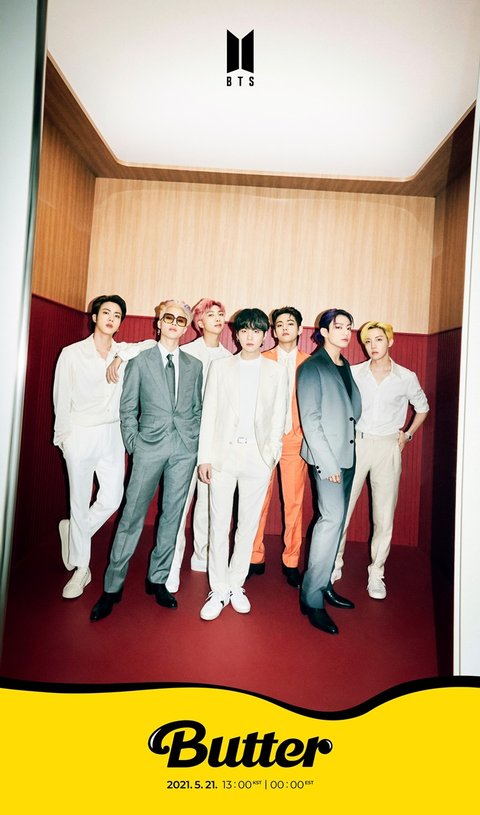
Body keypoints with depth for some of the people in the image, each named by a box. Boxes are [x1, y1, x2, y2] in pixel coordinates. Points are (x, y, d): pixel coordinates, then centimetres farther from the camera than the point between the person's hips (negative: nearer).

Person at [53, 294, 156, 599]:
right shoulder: (72, 353, -1)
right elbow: (62, 398, 2)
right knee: (80, 502, 6)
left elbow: (153, 344, -5)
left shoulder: (125, 352, 6)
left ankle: (73, 531, 35)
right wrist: (63, 436, 3)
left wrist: (123, 356, -16)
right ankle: (81, 568, 25)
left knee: (112, 499, 3)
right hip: (80, 435, -2)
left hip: (112, 435, 3)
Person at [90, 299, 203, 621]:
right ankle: (113, 587, 16)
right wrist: (133, 444, -3)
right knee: (133, 515, 1)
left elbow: (198, 408, 13)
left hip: (185, 448, 3)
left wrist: (195, 439, 4)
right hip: (150, 446, -2)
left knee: (172, 516, 9)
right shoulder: (140, 360, 4)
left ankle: (158, 579, 25)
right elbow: (127, 408, 3)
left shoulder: (194, 365, 11)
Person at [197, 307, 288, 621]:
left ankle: (236, 585, 26)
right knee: (219, 523, 4)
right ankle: (219, 591, 19)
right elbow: (209, 413, 4)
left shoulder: (277, 372, 7)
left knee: (248, 524, 9)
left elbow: (279, 417, 6)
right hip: (223, 453, 0)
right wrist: (204, 456, -1)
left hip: (258, 456, 1)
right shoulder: (220, 366, 7)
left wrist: (271, 452, -4)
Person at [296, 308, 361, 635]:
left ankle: (324, 585, 27)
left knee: (336, 521, 12)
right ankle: (312, 598, 2)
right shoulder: (312, 368, -5)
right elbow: (310, 419, -12)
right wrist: (328, 462, -15)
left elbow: (353, 411, 16)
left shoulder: (347, 368, 15)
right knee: (333, 518, -11)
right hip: (326, 455, -7)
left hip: (348, 455, 7)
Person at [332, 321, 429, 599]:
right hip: (355, 444, 0)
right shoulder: (353, 373, 1)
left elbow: (423, 408, 17)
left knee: (384, 515, 4)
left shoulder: (406, 377, 1)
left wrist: (407, 435, 10)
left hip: (387, 447, 0)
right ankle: (334, 565, 19)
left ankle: (376, 574, 19)